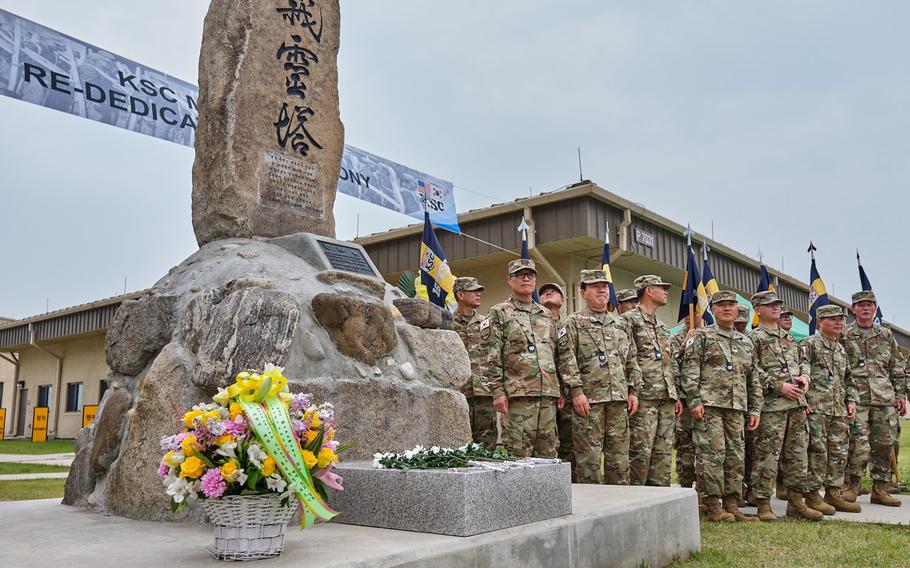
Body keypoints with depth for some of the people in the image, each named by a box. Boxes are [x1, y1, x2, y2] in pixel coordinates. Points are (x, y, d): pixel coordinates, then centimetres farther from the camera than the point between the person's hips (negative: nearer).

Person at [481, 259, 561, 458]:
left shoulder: (546, 315, 20)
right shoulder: (499, 313, 2)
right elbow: (491, 357, -5)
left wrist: (559, 390, 15)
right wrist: (497, 392, -13)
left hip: (548, 396, 6)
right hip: (517, 396, -5)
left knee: (548, 453, 8)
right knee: (518, 453, -4)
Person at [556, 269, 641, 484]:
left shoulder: (620, 323, 18)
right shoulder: (573, 323, 1)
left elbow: (631, 360, 19)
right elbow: (566, 359, -9)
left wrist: (633, 391, 10)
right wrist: (576, 391, -16)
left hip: (619, 400, 5)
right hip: (588, 399, -5)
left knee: (619, 456, 9)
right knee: (589, 457, -2)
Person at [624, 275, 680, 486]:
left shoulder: (662, 327, 24)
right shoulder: (629, 320, -3)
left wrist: (676, 395, 17)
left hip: (667, 398, 8)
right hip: (644, 397, -8)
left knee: (664, 453, 8)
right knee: (640, 451, -8)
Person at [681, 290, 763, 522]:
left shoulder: (746, 342, 20)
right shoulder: (701, 336, 3)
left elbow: (754, 379, 21)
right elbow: (690, 370, -5)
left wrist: (755, 409, 13)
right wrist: (694, 401, -13)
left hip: (736, 408, 6)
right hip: (709, 405, -6)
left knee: (735, 457, 6)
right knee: (712, 454, -8)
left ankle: (732, 506, 14)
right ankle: (713, 507, -1)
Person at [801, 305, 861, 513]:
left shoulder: (841, 349, 20)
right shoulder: (809, 344, -6)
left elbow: (848, 379, 27)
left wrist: (851, 401, 14)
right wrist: (802, 400, -17)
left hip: (839, 411, 8)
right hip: (816, 409, -8)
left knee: (839, 453, 10)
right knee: (817, 453, -6)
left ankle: (833, 493, 20)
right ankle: (813, 495, 2)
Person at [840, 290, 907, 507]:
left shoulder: (886, 335, 16)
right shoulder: (843, 336, 4)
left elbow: (897, 368, 17)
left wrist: (901, 394, 9)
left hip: (885, 399, 4)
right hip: (857, 399, -4)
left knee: (885, 445, 6)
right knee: (859, 446, -10)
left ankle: (880, 490, 16)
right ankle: (852, 486, 5)